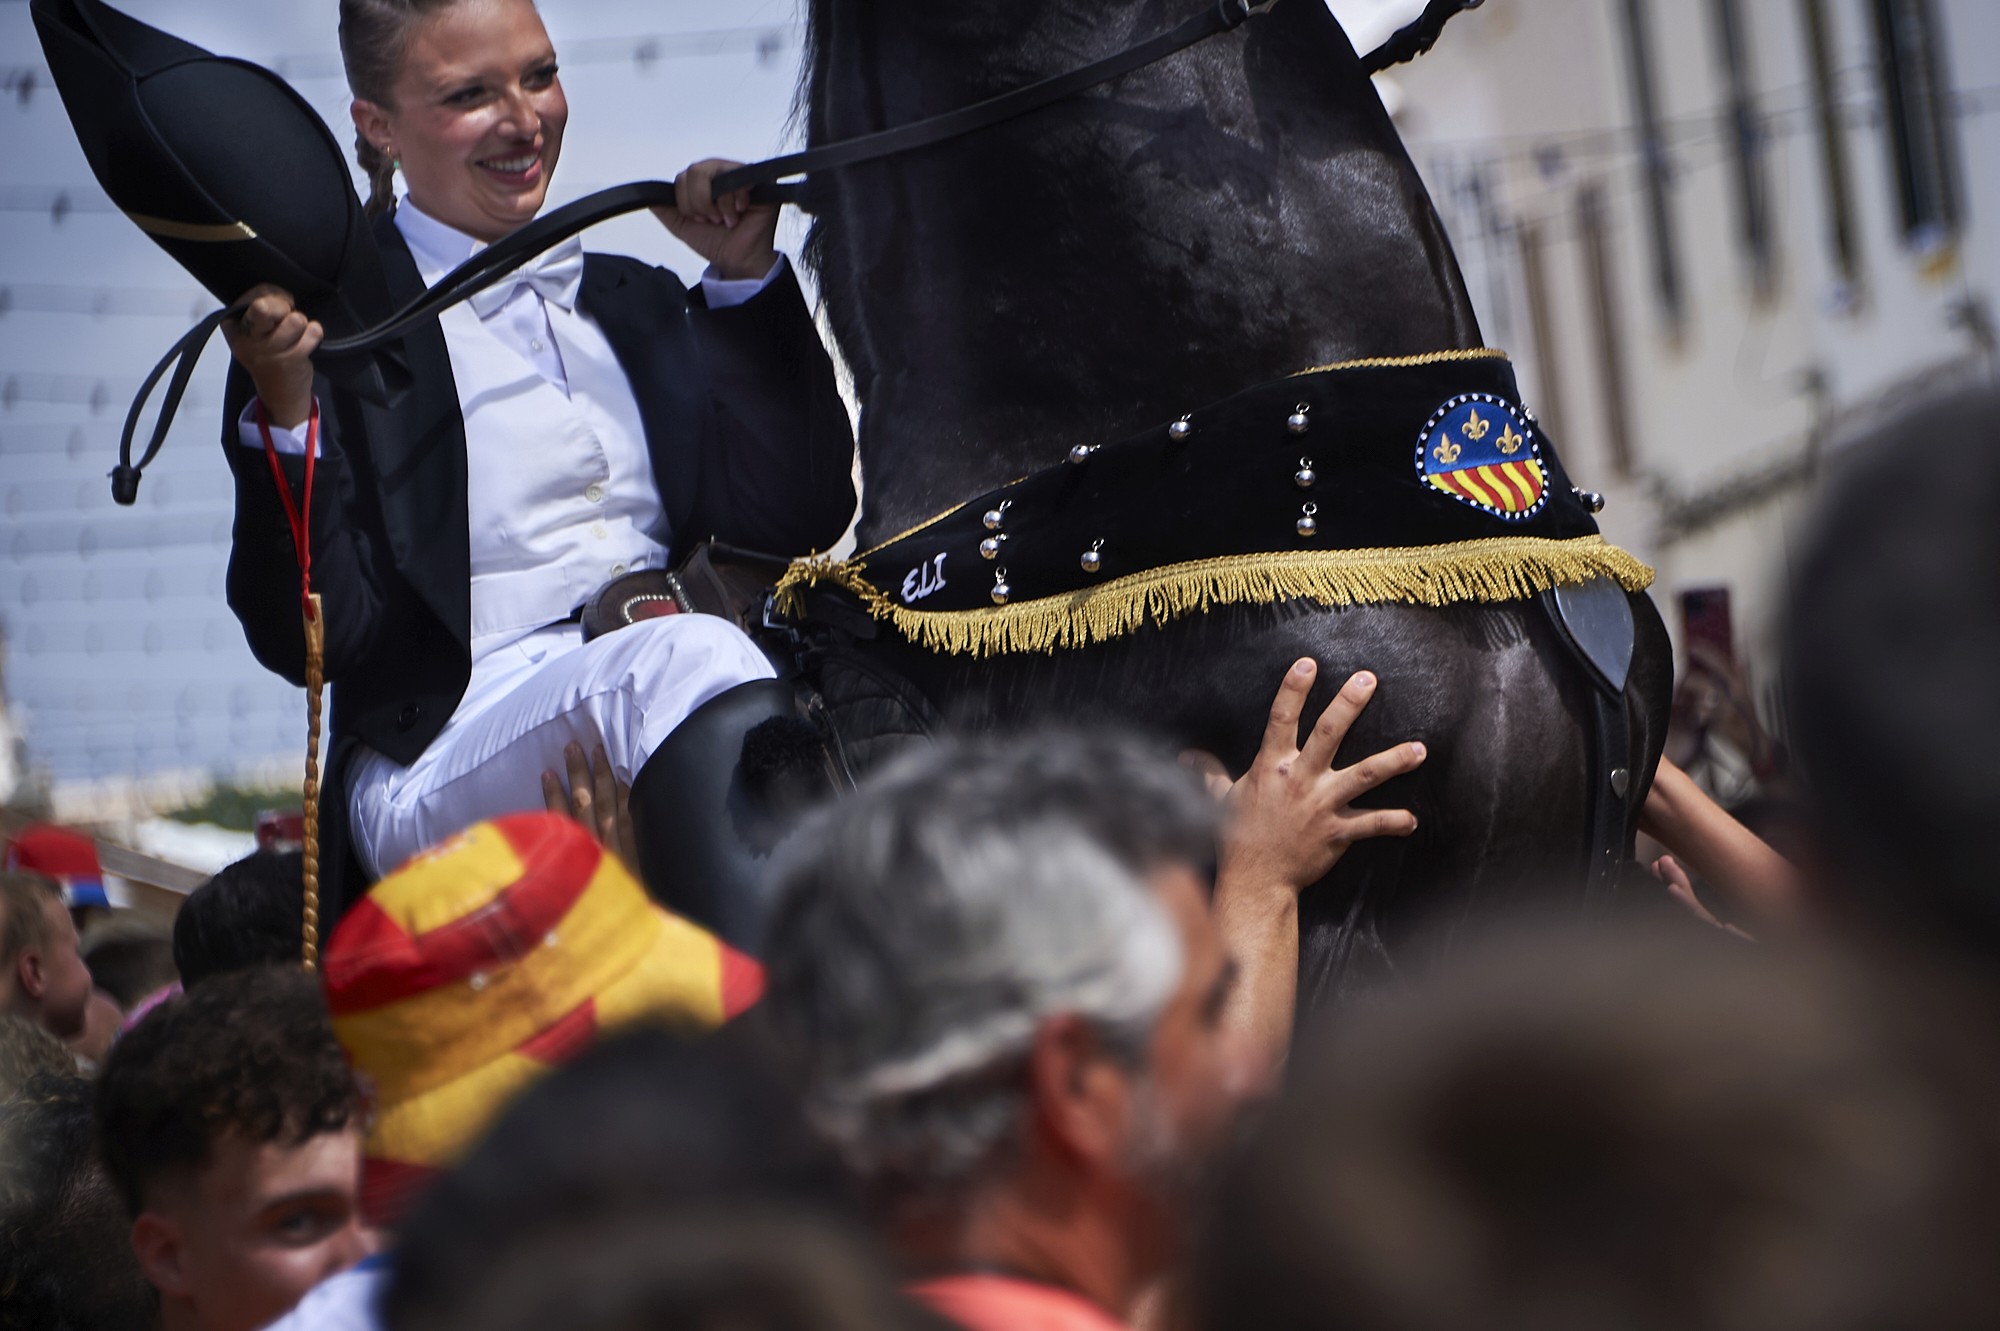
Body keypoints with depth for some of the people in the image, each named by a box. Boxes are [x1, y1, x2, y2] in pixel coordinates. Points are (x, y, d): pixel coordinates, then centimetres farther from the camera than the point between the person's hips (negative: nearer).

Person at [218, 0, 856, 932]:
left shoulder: (637, 305, 23)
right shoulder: (325, 323, 4)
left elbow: (800, 517, 13)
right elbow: (307, 639, -4)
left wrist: (744, 278, 9)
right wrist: (283, 410, -18)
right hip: (434, 764, -5)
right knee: (690, 661, -36)